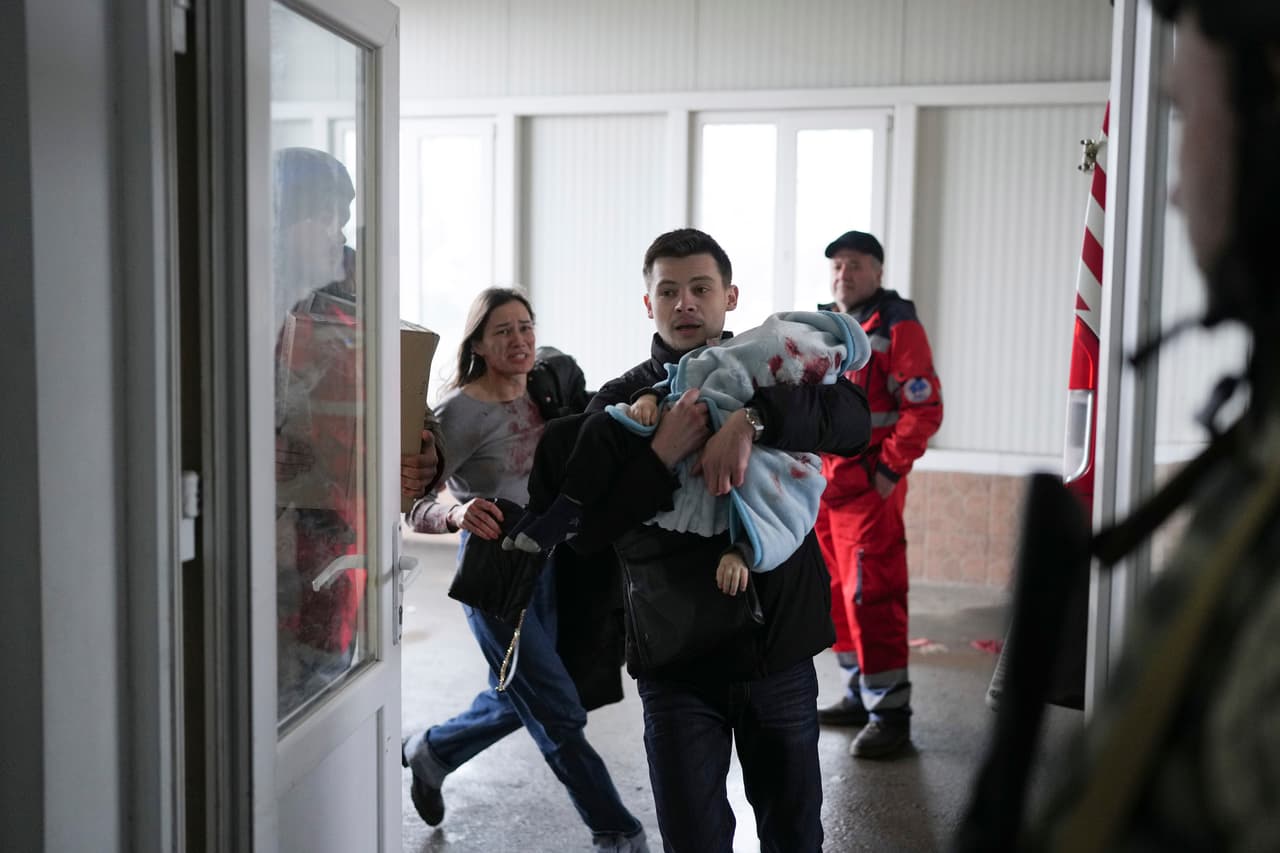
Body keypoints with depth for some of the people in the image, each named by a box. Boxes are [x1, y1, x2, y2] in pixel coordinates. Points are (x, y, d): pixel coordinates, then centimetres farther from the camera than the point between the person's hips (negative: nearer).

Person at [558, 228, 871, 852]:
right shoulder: (620, 402, 1)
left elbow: (853, 419, -18)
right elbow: (584, 531, -10)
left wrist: (752, 421, -33)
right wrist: (661, 456, -23)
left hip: (780, 644, 1)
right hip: (676, 659, -1)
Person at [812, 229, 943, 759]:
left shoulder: (897, 327, -8)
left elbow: (924, 408, -14)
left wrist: (890, 470, -17)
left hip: (870, 486, -8)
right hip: (824, 486, 8)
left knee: (872, 597, -9)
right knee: (839, 594, 14)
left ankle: (891, 714, -2)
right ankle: (860, 694, 27)